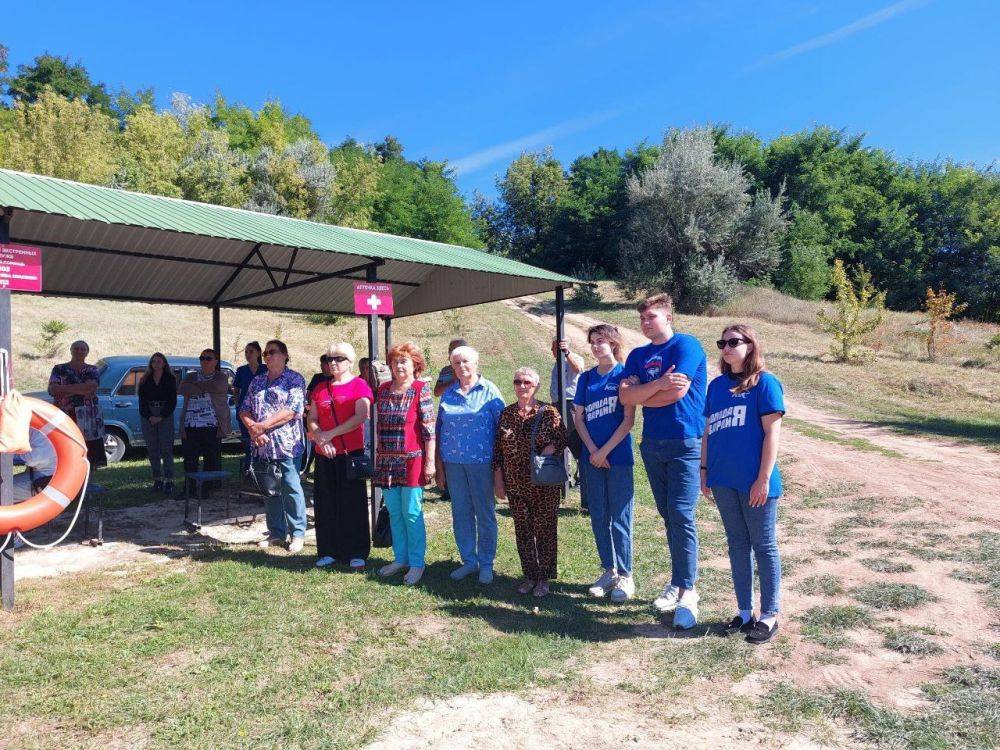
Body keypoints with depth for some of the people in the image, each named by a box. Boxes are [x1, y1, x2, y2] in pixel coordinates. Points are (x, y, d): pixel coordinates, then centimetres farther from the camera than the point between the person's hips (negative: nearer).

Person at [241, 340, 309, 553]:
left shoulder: (295, 380, -3)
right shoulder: (257, 382, 16)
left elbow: (292, 410, -15)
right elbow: (244, 410, 13)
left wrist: (262, 426, -15)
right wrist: (252, 429, -8)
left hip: (286, 445, -6)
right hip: (262, 446, 6)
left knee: (291, 489, -2)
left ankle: (298, 534, 7)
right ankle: (276, 532, 23)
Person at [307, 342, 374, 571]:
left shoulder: (359, 385, -2)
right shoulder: (320, 388, 15)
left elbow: (361, 417, -14)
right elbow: (312, 420, 11)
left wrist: (330, 434, -14)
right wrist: (320, 438, -9)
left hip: (351, 452, -5)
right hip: (324, 454, 5)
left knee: (353, 503, 0)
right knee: (326, 503, 9)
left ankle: (357, 553, 9)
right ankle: (329, 552, 20)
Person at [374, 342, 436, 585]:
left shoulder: (421, 390, -7)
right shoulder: (383, 389, 9)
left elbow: (429, 429, -9)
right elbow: (379, 425, 15)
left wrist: (430, 461, -12)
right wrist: (377, 456, 13)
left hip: (412, 460, -5)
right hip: (386, 461, 6)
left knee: (411, 513, 0)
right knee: (394, 513, 12)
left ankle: (416, 563, 11)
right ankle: (400, 558, 25)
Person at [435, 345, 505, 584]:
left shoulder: (490, 391, -2)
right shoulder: (448, 394, 9)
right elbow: (439, 430, 12)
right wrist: (439, 467, 8)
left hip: (481, 461, -4)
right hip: (453, 461, 4)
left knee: (485, 513, 4)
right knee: (460, 513, 10)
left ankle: (486, 563, 17)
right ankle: (468, 560, 23)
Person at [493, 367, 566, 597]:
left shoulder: (549, 412, -4)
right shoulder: (506, 413, 6)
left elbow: (561, 439, -3)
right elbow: (498, 450, 7)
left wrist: (550, 447, -22)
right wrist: (498, 480, 5)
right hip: (516, 485, 3)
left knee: (545, 529, 4)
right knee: (522, 530, 10)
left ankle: (544, 578, 18)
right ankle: (529, 575, 24)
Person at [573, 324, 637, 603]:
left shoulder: (624, 374, -4)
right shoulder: (586, 378, 9)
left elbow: (629, 419, -9)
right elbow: (578, 417, 7)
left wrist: (605, 451, -11)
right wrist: (592, 451, -5)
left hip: (619, 457, -5)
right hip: (592, 457, 5)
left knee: (620, 518, 1)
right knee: (598, 518, 11)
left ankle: (625, 576, 12)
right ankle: (609, 571, 24)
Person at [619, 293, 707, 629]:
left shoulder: (686, 345, -4)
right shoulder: (637, 356, 14)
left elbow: (677, 392, -16)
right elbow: (625, 397, -1)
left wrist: (640, 394, -1)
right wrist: (659, 384, -16)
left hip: (685, 443, -6)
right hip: (652, 444, 6)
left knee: (682, 516, -10)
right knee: (668, 516, 12)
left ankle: (687, 592, -4)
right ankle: (678, 582, 22)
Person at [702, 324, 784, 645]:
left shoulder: (764, 383, -6)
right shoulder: (716, 386, 11)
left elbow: (772, 432, -10)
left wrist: (764, 478, -14)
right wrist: (704, 469, 11)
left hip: (755, 482, -6)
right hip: (723, 481, 6)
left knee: (763, 546, 6)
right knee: (737, 544, 14)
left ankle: (769, 616, 18)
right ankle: (744, 612, 25)